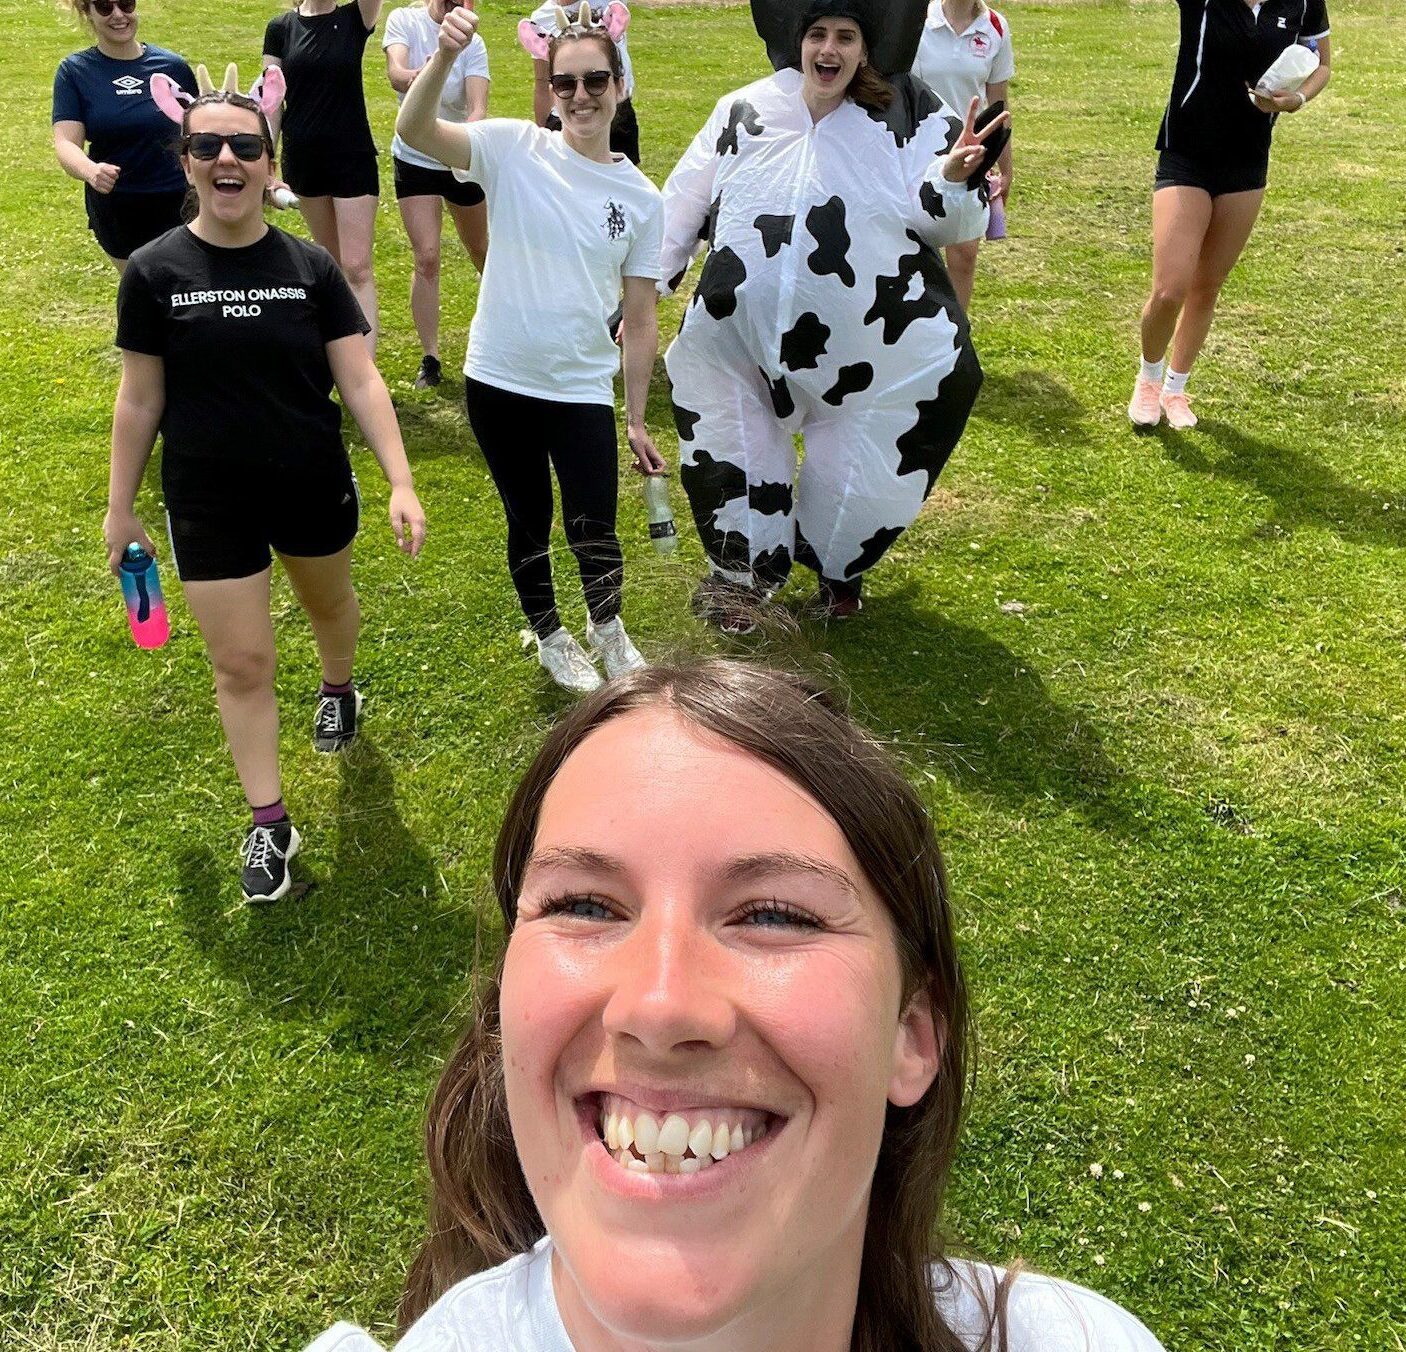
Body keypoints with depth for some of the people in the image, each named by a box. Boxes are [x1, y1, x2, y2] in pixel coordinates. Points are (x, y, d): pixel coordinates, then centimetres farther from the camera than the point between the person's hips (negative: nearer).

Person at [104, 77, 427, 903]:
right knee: (241, 664, 2)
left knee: (330, 603, 26)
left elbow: (360, 380, -8)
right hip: (210, 501, -1)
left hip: (315, 486, 1)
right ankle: (269, 824, 16)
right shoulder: (156, 272, -9)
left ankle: (339, 689, 60)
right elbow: (141, 399, -2)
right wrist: (120, 507, 3)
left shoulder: (309, 268, -8)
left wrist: (401, 482, -18)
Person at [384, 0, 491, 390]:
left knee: (480, 249, 17)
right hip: (414, 158, -1)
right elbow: (396, 74, -28)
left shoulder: (471, 43, -12)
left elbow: (478, 108, -25)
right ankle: (430, 358, -2)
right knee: (426, 257, -10)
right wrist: (418, 77, -49)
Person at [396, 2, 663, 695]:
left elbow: (641, 320, 4)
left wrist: (637, 420, 5)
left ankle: (607, 628, 31)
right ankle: (549, 636, 40)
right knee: (529, 525, 15)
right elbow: (414, 130, -22)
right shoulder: (514, 149, -6)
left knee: (595, 535, 0)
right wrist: (444, 56, -41)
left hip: (583, 390, 1)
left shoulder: (641, 198, 1)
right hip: (499, 381, 0)